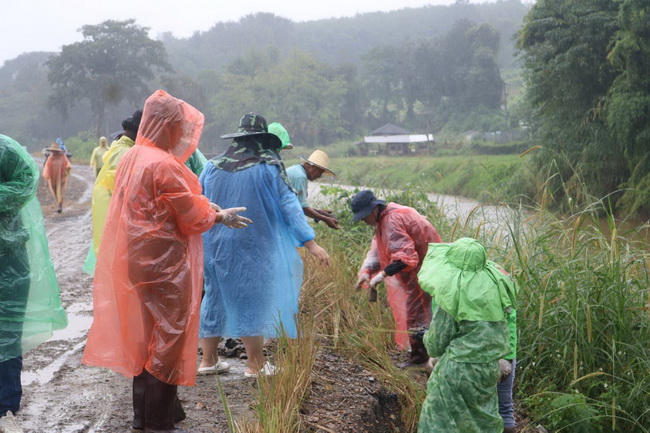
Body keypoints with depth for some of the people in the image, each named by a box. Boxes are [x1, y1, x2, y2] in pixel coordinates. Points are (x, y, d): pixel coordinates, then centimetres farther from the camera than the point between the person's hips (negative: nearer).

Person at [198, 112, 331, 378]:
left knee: (215, 296, 14)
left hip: (214, 245, 4)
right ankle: (255, 364, 10)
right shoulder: (268, 167, -7)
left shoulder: (213, 167, 4)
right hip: (252, 248, -4)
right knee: (252, 299, 4)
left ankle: (208, 360, 21)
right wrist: (311, 243, -10)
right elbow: (289, 205, -10)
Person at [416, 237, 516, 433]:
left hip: (459, 368, -6)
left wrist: (427, 339, 12)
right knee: (484, 415, 25)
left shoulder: (452, 295, -21)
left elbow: (436, 343, -11)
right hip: (490, 364, 6)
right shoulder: (494, 281, -8)